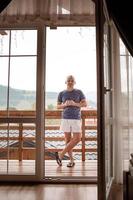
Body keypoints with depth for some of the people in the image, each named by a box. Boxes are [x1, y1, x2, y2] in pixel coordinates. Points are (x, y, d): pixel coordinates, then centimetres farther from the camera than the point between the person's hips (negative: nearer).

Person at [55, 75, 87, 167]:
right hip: (65, 118, 1)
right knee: (68, 139, 1)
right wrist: (65, 105, -12)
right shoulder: (61, 94, 5)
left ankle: (61, 154, 1)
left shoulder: (79, 92, 3)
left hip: (76, 119, 0)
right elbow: (58, 106, 9)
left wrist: (74, 104, -17)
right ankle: (72, 160, 12)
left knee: (77, 138, -10)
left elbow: (85, 104, -1)